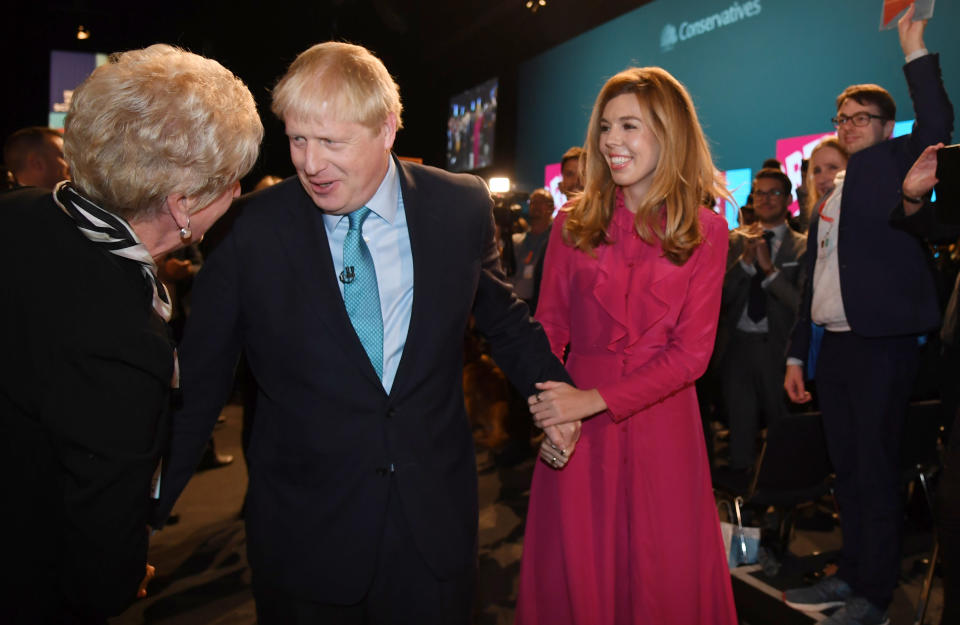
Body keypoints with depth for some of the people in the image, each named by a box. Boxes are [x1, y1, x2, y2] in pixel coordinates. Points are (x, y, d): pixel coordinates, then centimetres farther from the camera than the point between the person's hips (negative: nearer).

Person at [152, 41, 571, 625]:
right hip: (302, 536, -1)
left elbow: (502, 318, 10)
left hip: (436, 525, 2)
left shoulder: (462, 208, -6)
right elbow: (197, 387, -4)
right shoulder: (249, 230, -11)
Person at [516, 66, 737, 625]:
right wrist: (547, 412, -14)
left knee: (665, 578, 12)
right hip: (575, 431, 1)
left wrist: (595, 400, -18)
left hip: (662, 421, 0)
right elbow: (549, 329, 3)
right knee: (574, 575, 11)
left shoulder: (706, 231, -1)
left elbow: (691, 352, -7)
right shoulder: (573, 225, 3)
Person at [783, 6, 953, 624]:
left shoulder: (894, 165, 0)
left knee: (878, 471, 0)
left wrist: (916, 51, -23)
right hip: (834, 345, 7)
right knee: (847, 470, 15)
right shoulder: (830, 192, 18)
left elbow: (938, 130, -24)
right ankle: (851, 575, 28)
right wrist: (798, 352, 15)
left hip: (882, 345, -7)